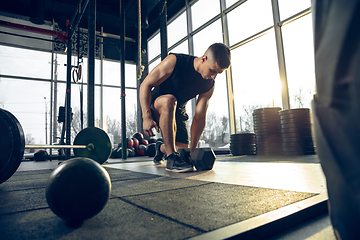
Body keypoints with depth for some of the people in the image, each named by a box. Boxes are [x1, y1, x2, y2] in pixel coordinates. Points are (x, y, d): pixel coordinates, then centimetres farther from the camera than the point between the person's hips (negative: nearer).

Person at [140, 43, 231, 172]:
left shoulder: (209, 85, -12)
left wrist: (192, 150, -17)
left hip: (177, 110, 5)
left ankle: (161, 148, 34)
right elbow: (146, 84, -23)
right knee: (169, 100, -40)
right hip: (153, 106, -4)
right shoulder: (175, 61, -25)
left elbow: (199, 117, -14)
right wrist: (146, 117, -33)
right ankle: (171, 158, -31)